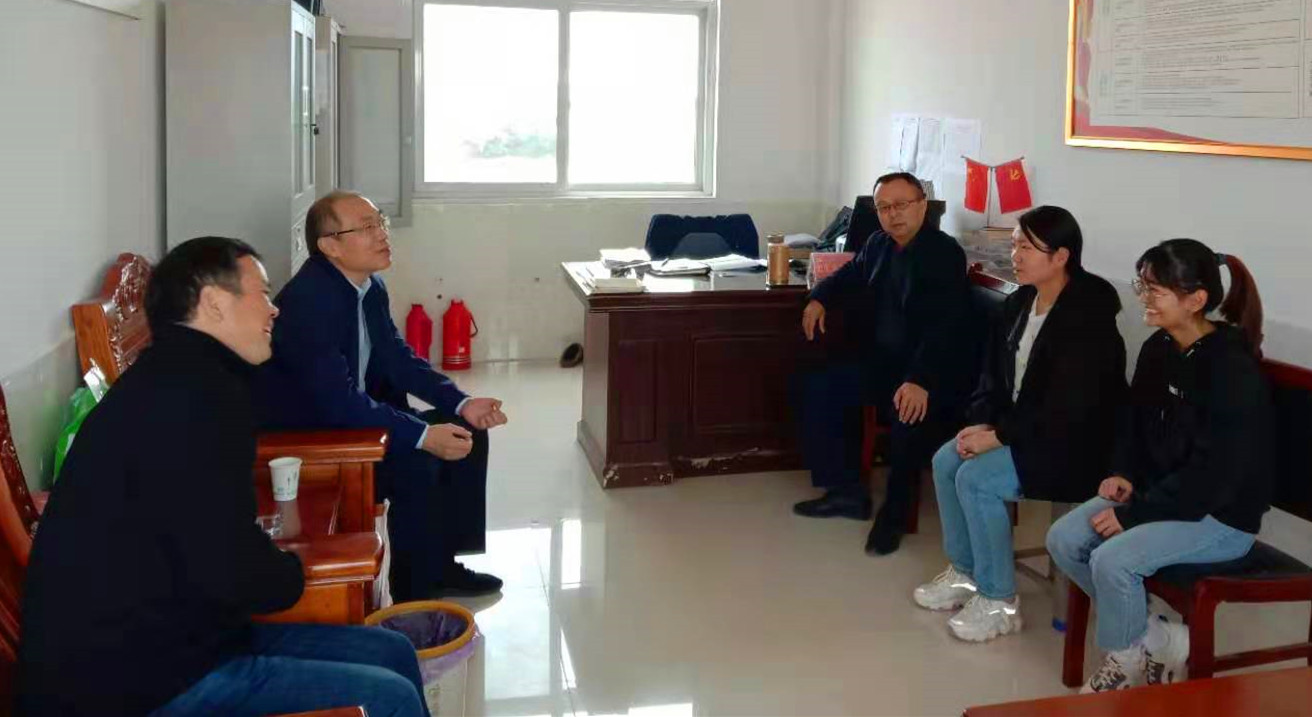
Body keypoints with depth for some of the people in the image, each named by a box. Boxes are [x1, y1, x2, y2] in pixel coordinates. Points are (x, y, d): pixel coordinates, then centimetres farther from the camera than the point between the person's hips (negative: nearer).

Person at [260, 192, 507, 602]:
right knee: (416, 466, -27)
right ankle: (415, 595, -9)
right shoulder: (306, 301, -27)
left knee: (467, 433, 5)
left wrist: (462, 404, -6)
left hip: (354, 416, 10)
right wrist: (423, 436, -33)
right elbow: (338, 401, -31)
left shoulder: (370, 287, 0)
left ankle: (442, 564, 14)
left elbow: (400, 359, 8)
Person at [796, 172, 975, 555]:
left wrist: (920, 381, -41)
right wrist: (819, 299, 10)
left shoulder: (945, 253, -18)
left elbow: (944, 326, -28)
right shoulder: (879, 244, 6)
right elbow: (850, 274, 29)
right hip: (882, 361, 8)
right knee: (819, 386, 1)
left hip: (934, 370, -8)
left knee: (908, 411, -35)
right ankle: (846, 490, 8)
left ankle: (895, 510, -14)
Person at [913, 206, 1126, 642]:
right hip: (1018, 428, 9)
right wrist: (982, 423, -6)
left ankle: (1000, 602, -10)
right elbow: (995, 373, 11)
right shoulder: (1020, 302, 5)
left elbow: (1067, 408, -27)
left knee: (975, 478, -23)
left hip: (1073, 443, -9)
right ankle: (964, 572, 12)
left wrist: (999, 436, -22)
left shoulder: (1087, 316, -22)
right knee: (946, 461, -3)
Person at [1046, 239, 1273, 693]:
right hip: (1158, 495, 9)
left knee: (1112, 560, -27)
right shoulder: (1158, 350, 2)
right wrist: (1124, 474, -1)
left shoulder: (1233, 371, -23)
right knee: (1063, 540, -7)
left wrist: (1133, 515, -22)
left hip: (1221, 516, -9)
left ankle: (1128, 657, 2)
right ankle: (1151, 638, 6)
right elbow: (1135, 421, 18)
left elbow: (1213, 474, -25)